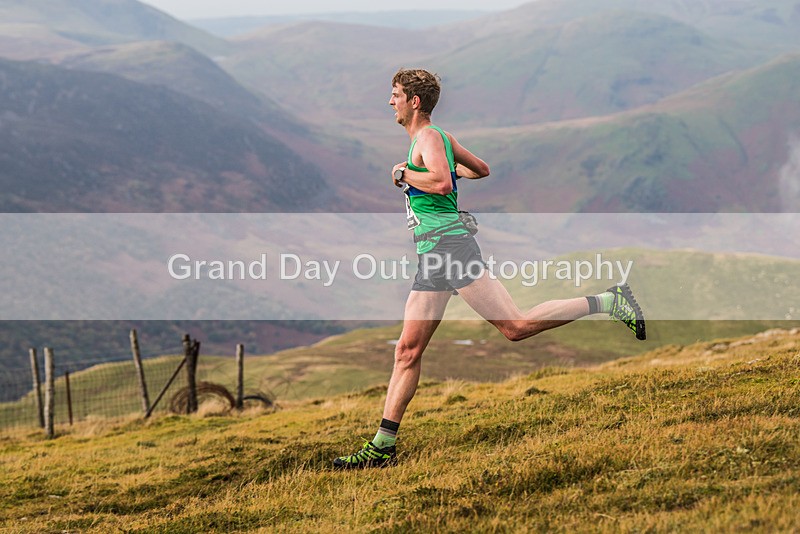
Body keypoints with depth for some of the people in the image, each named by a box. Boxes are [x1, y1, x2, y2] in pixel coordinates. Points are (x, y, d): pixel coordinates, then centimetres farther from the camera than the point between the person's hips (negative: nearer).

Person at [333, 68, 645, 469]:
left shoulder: (429, 138, -7)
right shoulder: (442, 140, 21)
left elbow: (442, 182, -26)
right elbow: (481, 169, 35)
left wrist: (404, 174, -11)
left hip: (449, 246, -10)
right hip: (432, 258, 10)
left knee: (516, 325, -14)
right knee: (408, 350, 5)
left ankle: (608, 301, -4)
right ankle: (383, 446, 4)